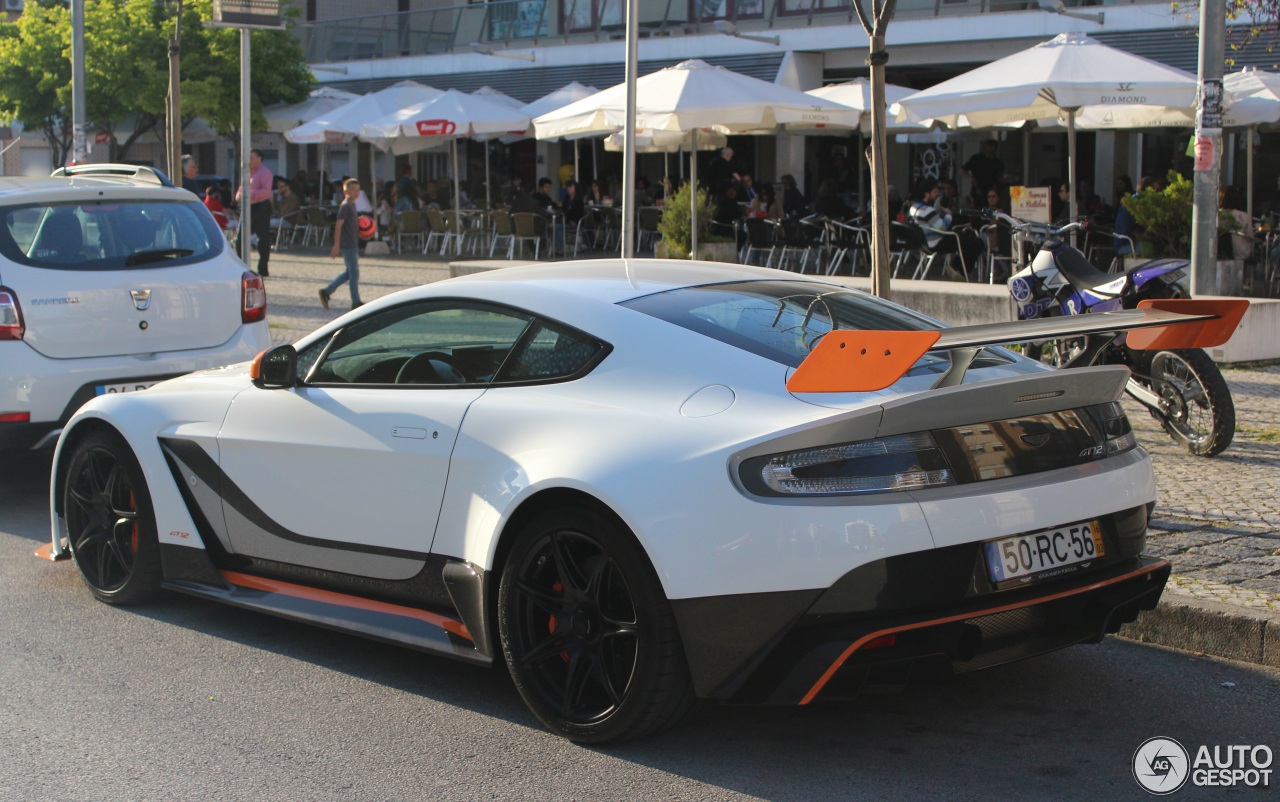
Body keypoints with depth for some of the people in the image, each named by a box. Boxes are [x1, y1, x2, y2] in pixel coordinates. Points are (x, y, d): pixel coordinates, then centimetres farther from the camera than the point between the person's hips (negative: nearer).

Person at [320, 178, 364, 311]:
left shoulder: (352, 205, 14)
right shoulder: (345, 206, -14)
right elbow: (338, 226, -18)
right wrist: (336, 246, -22)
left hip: (353, 244, 10)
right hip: (348, 245, -10)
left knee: (350, 272, 14)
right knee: (354, 272, -4)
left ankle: (326, 291, 19)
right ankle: (356, 302, 2)